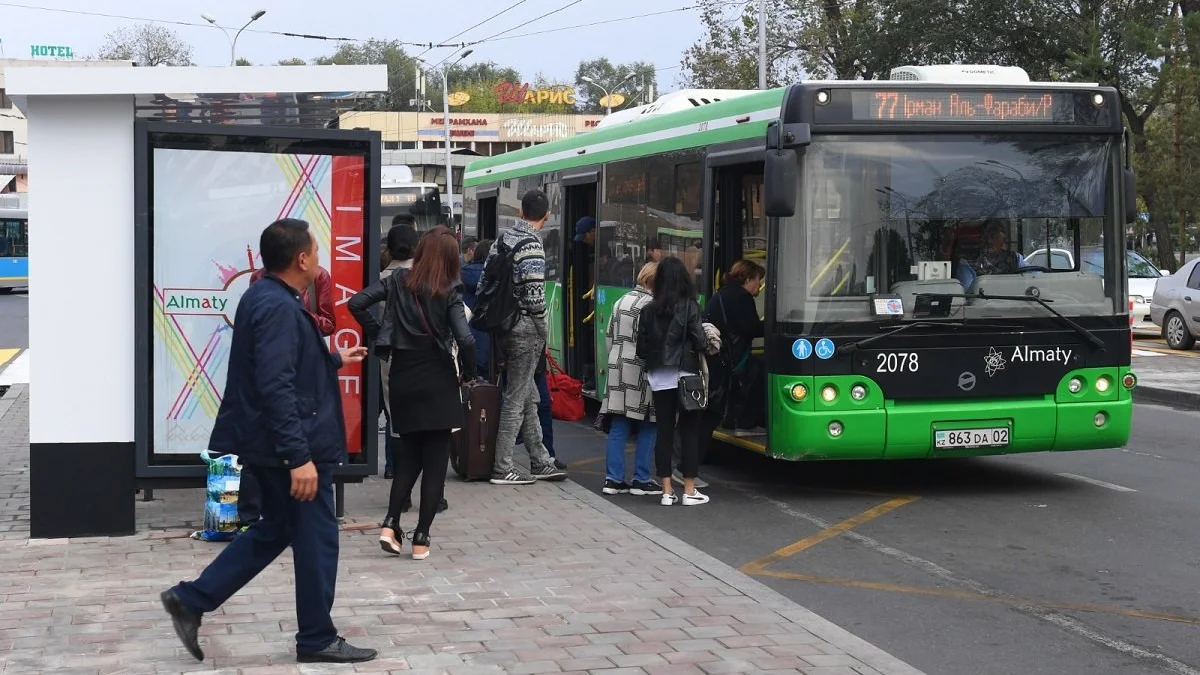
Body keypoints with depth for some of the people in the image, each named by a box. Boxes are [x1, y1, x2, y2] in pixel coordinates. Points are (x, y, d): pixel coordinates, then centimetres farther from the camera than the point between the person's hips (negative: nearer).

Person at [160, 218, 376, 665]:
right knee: (315, 540, 4)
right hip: (292, 448, -10)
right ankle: (317, 640, 17)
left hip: (268, 445, 10)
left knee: (274, 531, 20)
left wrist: (333, 360, 34)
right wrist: (299, 457, -30)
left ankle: (191, 600, 18)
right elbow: (276, 387, -29)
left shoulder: (265, 297, 10)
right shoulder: (279, 307, -23)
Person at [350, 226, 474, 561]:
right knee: (435, 460, 4)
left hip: (403, 380, 4)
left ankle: (390, 524, 3)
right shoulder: (449, 293, -9)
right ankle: (421, 539, 2)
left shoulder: (398, 281, 0)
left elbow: (356, 303, -7)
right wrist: (468, 371, -2)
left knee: (409, 455, 18)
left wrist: (378, 334, 4)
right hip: (438, 382, -3)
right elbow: (465, 340, -19)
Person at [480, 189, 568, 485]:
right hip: (525, 329, -8)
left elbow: (484, 283, 12)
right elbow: (535, 297, -21)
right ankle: (502, 468, 2)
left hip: (503, 325, 9)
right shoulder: (532, 247, -16)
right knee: (516, 399, -2)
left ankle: (540, 462, 24)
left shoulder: (501, 241, 9)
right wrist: (543, 333, -7)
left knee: (529, 396, 16)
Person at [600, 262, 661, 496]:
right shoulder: (651, 305, -11)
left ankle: (613, 479, 6)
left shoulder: (621, 302, 13)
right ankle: (642, 481, 3)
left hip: (618, 369, 7)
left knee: (618, 427, 7)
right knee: (648, 427, 2)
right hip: (641, 372, -7)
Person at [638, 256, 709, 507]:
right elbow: (700, 342, -10)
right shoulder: (689, 306, -8)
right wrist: (707, 340, 11)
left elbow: (641, 348, 3)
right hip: (685, 376, -3)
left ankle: (667, 491, 8)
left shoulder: (649, 310, 2)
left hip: (659, 379, 3)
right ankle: (689, 491, 6)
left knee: (664, 431, 7)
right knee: (689, 431, 4)